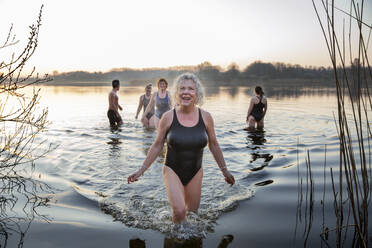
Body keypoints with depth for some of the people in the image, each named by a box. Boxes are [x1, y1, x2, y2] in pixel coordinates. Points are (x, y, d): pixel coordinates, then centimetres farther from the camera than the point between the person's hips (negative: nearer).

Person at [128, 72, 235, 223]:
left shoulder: (205, 117, -5)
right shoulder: (168, 117, -10)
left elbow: (213, 145, 7)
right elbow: (157, 146, -1)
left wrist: (224, 170, 12)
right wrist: (141, 170, 0)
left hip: (195, 173, 3)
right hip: (172, 170, -2)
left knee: (192, 213, 13)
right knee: (179, 211, -21)